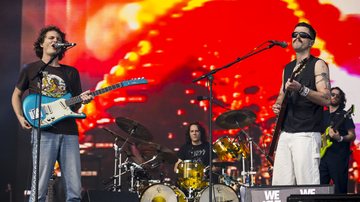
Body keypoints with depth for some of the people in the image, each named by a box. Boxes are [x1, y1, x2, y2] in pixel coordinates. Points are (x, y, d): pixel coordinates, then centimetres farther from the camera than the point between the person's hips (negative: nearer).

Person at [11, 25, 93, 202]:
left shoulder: (71, 73, 18)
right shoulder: (30, 69, 12)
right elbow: (16, 95, 21)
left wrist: (82, 100, -3)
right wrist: (20, 117, 3)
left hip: (69, 132, 3)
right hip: (44, 131, -3)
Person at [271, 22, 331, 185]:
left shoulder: (317, 65, 0)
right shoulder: (287, 68, 20)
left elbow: (326, 99, -10)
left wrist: (301, 89, -23)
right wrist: (277, 105, 7)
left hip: (307, 134, -7)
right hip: (285, 133, 7)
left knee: (307, 187, -11)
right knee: (280, 185, 3)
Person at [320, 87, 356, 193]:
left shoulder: (344, 115, 2)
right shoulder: (322, 114, 17)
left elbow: (352, 136, -3)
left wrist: (340, 138, -20)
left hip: (339, 156, -5)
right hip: (323, 154, 5)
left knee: (340, 189, -5)